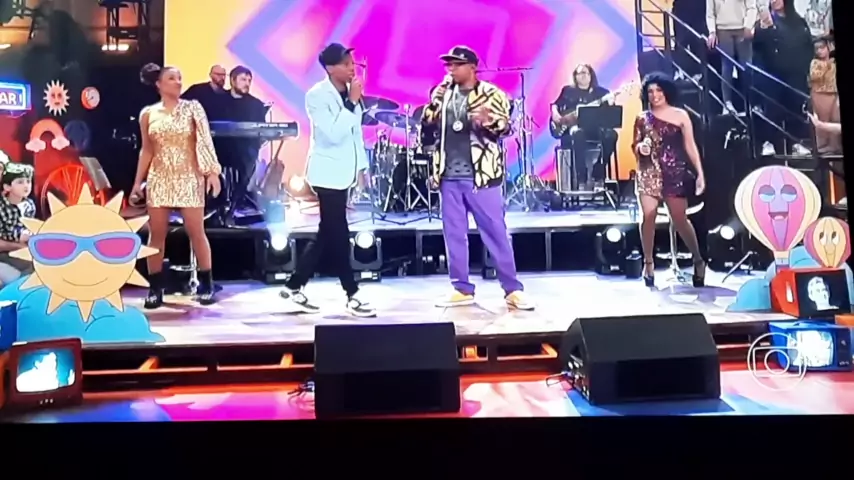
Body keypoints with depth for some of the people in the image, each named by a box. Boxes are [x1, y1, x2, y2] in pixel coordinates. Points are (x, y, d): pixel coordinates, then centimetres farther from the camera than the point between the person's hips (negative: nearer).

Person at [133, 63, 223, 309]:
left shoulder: (192, 108, 3)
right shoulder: (148, 114, 7)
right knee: (156, 233, 1)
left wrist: (213, 172, -12)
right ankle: (155, 288, 10)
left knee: (196, 231, -3)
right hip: (159, 178, 2)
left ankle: (206, 285, 7)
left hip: (189, 178, -2)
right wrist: (138, 182, 7)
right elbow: (146, 150, 11)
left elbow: (204, 142, -1)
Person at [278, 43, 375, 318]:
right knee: (339, 236, -4)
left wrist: (361, 166, 13)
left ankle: (294, 287, 21)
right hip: (328, 173, -8)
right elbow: (334, 134, -23)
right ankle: (352, 297, 5)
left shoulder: (349, 91, 9)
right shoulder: (317, 95, -13)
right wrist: (352, 103, -21)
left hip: (343, 172, 8)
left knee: (327, 234, 11)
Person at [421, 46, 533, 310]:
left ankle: (513, 289, 8)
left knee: (496, 233, -1)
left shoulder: (491, 94, -1)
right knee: (453, 233, 8)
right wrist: (435, 100, -5)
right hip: (449, 176, 5)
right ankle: (462, 289, 19)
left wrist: (487, 121, -29)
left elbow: (505, 125, -8)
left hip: (480, 175, -5)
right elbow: (427, 123, 11)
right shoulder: (444, 93, 12)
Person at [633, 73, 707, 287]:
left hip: (674, 172, -1)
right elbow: (634, 145, 14)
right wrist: (640, 148, -10)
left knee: (680, 219, -1)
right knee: (648, 216, -6)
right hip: (649, 172, 2)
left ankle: (698, 260, 18)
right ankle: (648, 263, 7)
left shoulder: (680, 115, 4)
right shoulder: (642, 118, 9)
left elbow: (690, 146, 2)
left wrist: (700, 173, -4)